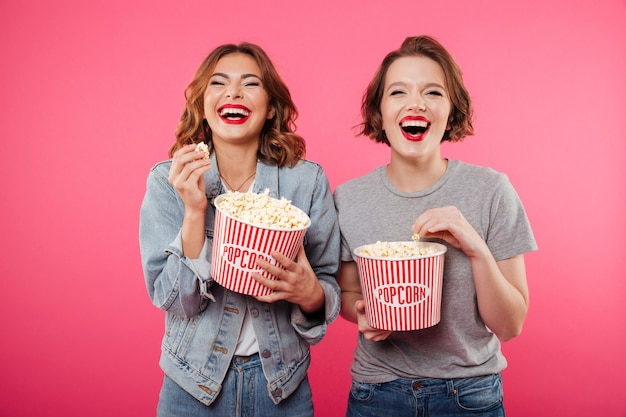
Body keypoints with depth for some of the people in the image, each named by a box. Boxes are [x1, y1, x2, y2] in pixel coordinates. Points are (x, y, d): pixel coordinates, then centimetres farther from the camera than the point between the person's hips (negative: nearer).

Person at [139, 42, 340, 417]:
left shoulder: (308, 181, -9)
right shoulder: (168, 180, -9)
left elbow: (330, 288, -3)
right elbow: (175, 301, -12)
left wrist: (310, 293, -25)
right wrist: (195, 211, -24)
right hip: (194, 385, 0)